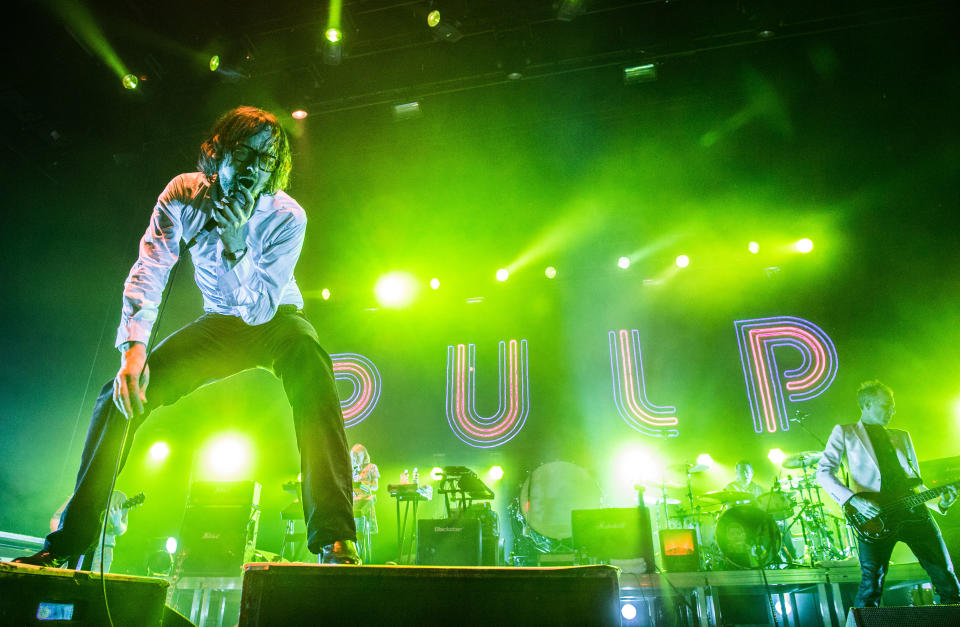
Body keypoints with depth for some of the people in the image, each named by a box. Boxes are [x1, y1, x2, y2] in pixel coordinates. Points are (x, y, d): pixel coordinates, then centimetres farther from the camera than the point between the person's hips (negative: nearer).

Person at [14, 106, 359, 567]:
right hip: (219, 323, 4)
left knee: (308, 364, -39)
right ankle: (70, 542, 4)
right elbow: (148, 273, -17)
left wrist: (237, 238, -38)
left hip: (276, 321, -4)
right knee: (122, 394, -13)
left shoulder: (287, 216, -21)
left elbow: (260, 309, -25)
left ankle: (334, 540, -45)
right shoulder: (184, 194, -11)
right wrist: (133, 348, -30)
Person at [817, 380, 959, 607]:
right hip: (874, 516, -5)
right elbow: (824, 471, -1)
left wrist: (939, 501, 6)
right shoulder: (845, 432, 9)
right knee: (871, 588, -9)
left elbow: (916, 481, 26)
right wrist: (854, 499, -14)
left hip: (914, 512, 5)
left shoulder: (902, 436, 25)